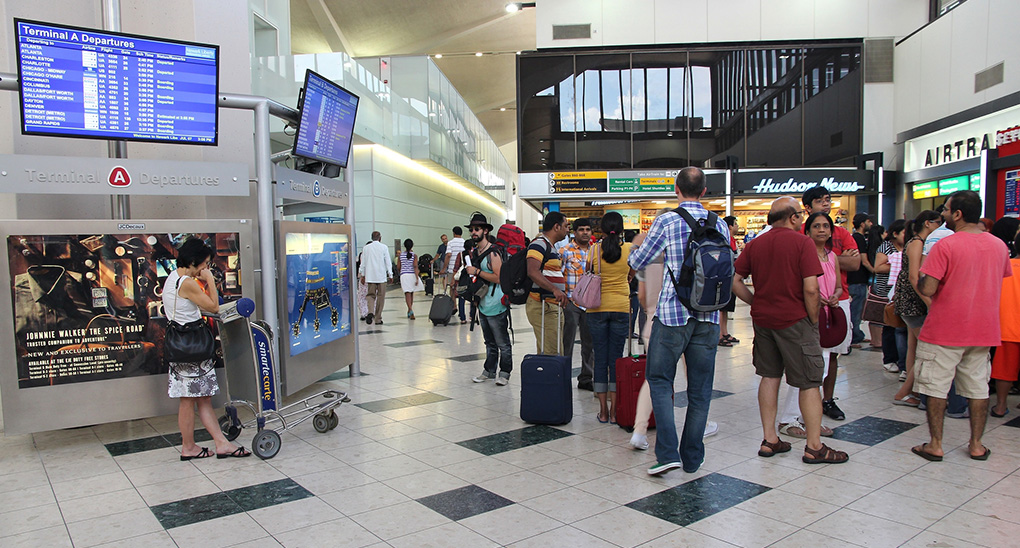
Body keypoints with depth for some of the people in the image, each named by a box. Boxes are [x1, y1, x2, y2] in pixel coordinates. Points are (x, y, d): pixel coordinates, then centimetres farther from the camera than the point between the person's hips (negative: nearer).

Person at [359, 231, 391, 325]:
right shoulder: (384, 247, -2)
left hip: (370, 276, 2)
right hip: (381, 276, -2)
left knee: (371, 295, 9)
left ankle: (370, 312, -17)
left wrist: (362, 275, 16)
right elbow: (388, 262, -2)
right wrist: (390, 275, 3)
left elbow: (363, 263, 8)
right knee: (380, 296, 5)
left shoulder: (366, 248, 5)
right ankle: (378, 319, 7)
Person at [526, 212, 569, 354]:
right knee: (551, 353, -13)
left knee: (553, 351, 12)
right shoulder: (539, 244, -12)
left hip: (551, 305, 11)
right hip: (542, 305, -11)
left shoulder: (549, 246, 22)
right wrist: (555, 290, -34)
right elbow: (532, 272, -27)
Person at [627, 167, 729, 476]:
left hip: (673, 313, -4)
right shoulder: (719, 225, 6)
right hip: (708, 316, 4)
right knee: (700, 388, 10)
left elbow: (637, 263, 2)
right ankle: (692, 458, 19)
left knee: (660, 379, 9)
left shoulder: (667, 222, -8)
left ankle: (668, 452, -1)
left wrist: (639, 243, 23)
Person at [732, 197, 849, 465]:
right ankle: (814, 447, 10)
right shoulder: (802, 242, -10)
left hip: (762, 319, 6)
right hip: (794, 320, -6)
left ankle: (769, 440, 18)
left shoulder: (755, 244, 5)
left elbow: (735, 281, 3)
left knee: (769, 377, 14)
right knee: (809, 382, 4)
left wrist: (756, 303, 11)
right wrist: (813, 319, -4)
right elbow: (810, 288, -17)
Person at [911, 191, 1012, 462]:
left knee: (936, 388, 4)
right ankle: (977, 445, 20)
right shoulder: (999, 245, 4)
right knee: (978, 387, 13)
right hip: (984, 331, 6)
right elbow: (1003, 280, 19)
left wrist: (922, 274, -1)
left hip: (944, 331, -6)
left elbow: (927, 289, -21)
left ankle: (935, 445, 9)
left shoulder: (946, 245, -17)